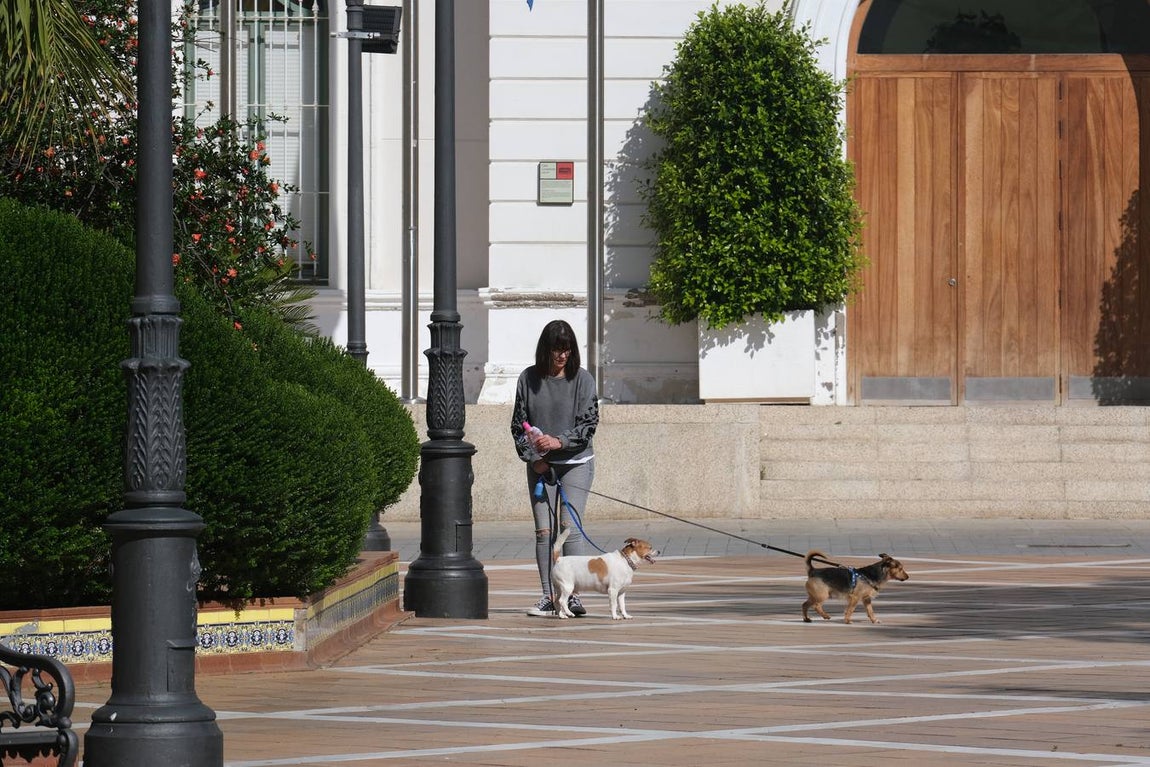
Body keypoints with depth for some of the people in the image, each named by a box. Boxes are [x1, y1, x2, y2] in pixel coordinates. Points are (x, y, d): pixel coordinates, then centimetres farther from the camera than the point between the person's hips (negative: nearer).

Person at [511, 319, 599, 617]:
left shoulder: (582, 380, -3)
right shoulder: (528, 379, 3)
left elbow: (588, 424, -7)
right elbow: (518, 424, 6)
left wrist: (559, 441, -20)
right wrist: (532, 458, -5)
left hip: (576, 462, -2)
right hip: (540, 466, 2)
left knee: (571, 528, -11)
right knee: (543, 531, 0)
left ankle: (573, 596, -12)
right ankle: (548, 596, 4)